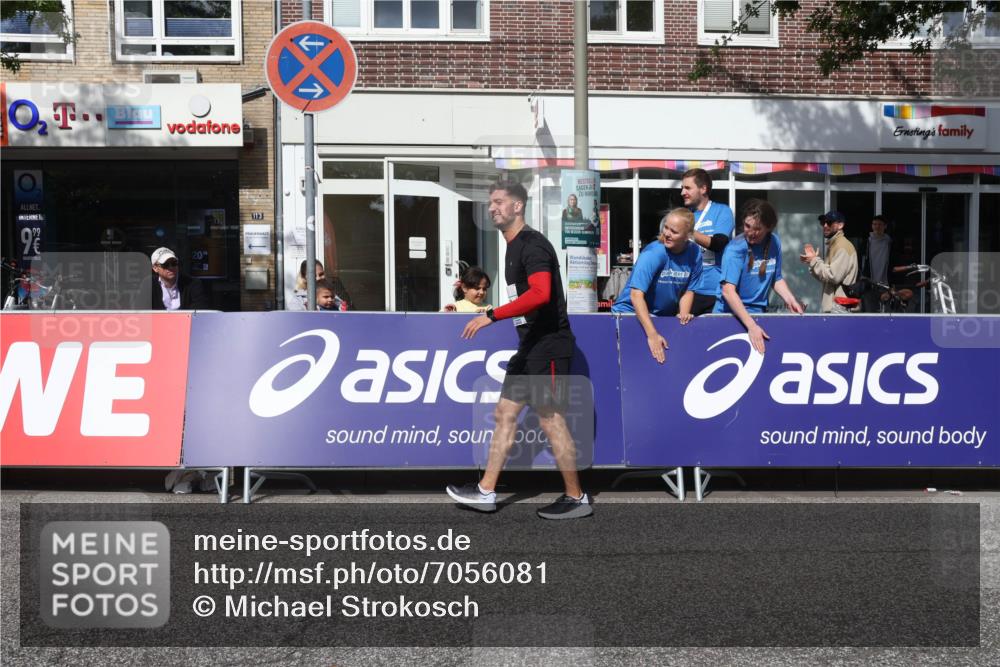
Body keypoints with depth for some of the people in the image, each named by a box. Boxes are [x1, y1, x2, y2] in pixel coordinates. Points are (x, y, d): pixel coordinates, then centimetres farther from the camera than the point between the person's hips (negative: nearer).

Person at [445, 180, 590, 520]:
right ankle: (485, 492, 17)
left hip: (548, 344, -10)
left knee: (551, 419, -5)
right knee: (504, 412, 11)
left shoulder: (532, 244, -15)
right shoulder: (514, 246, 16)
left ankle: (576, 498, 8)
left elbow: (541, 294, -30)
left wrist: (492, 316, -30)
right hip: (531, 345, 10)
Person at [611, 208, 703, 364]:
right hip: (631, 312, -4)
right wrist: (652, 335, -34)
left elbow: (688, 290, 5)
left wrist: (683, 314, -16)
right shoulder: (653, 253, -22)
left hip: (665, 317, 5)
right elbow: (636, 295, -28)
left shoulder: (694, 253, -7)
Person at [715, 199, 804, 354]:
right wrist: (751, 325, -35)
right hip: (732, 314, -5)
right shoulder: (736, 248, -18)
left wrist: (790, 299, -7)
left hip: (759, 313, 5)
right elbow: (728, 291, -28)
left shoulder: (774, 242, -2)